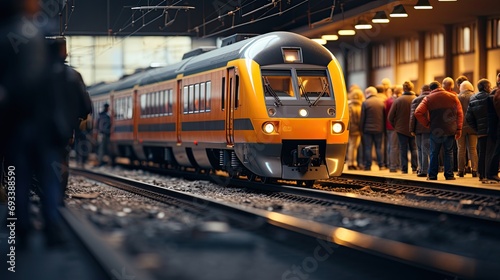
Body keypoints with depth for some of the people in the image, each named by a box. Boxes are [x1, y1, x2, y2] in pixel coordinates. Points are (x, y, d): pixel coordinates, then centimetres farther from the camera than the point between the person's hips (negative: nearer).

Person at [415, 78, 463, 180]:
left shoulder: (429, 98, 0)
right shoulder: (453, 97, 0)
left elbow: (418, 113, -8)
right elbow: (460, 114, -1)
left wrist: (427, 123, 1)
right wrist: (459, 129, 2)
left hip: (435, 131, 0)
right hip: (450, 130, 0)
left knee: (434, 153, 9)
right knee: (449, 153, 9)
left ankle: (432, 175, 8)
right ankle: (449, 175, 7)